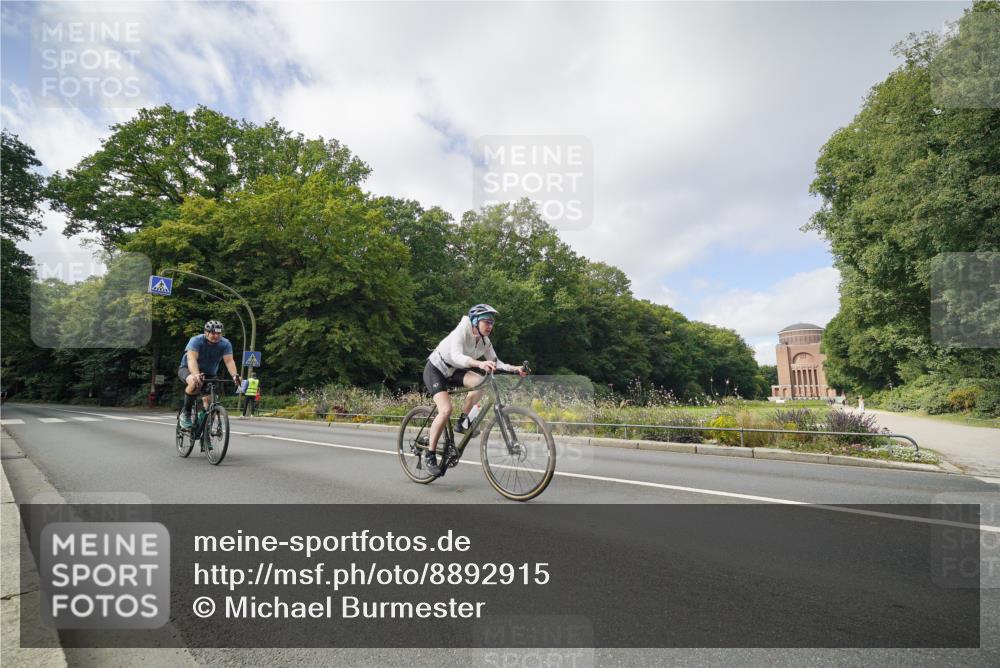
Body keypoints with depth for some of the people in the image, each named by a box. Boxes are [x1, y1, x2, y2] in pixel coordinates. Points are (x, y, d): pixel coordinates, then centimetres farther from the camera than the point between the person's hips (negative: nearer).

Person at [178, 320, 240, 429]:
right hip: (188, 370, -4)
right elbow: (192, 359, -37)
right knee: (196, 383, -36)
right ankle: (185, 413, -17)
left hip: (209, 374, 4)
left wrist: (235, 375, -45)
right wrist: (197, 375, -55)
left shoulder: (225, 344, -15)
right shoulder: (196, 341, -24)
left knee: (209, 401, -13)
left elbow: (229, 361, -26)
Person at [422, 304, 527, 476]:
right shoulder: (461, 332, -27)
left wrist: (515, 369, -27)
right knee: (446, 410, -24)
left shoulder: (485, 342, -7)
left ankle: (462, 422, -5)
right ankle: (430, 455, -8)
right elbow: (457, 356, -43)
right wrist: (480, 364, -60)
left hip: (454, 372, 6)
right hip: (435, 370, -6)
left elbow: (496, 363, -9)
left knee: (480, 381, -23)